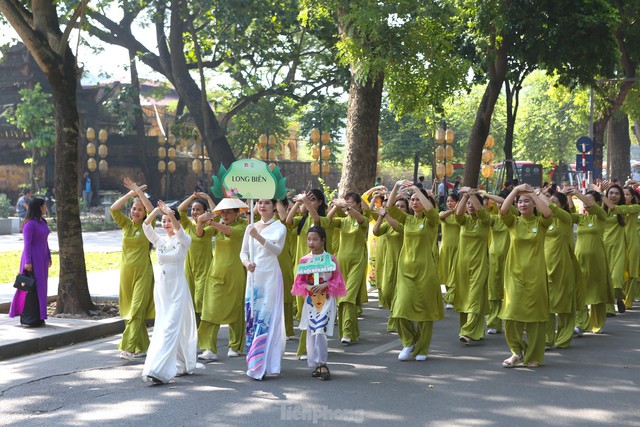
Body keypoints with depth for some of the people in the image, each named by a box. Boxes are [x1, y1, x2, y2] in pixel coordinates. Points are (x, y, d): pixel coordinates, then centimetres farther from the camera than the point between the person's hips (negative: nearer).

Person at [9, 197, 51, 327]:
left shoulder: (42, 222, 12)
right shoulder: (29, 224, -15)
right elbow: (27, 243, -17)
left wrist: (48, 257, 17)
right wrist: (28, 262, -20)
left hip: (41, 258, 9)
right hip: (32, 258, -9)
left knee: (40, 287, 10)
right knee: (31, 288, -6)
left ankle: (37, 317, 15)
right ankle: (28, 318, -1)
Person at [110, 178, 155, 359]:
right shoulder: (126, 224, 8)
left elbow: (152, 210, -19)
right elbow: (113, 209, -4)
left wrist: (139, 192, -15)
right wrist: (130, 193, -9)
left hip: (142, 273, -5)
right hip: (126, 271, 5)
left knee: (137, 310, -10)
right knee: (129, 310, 8)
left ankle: (130, 348, -14)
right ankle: (141, 347, 17)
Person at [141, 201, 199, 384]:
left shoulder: (183, 241, -2)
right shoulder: (159, 241, 9)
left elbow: (179, 230, -24)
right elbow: (146, 226, -6)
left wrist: (170, 213, -39)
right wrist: (157, 210, -21)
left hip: (178, 287, -5)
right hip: (161, 285, 6)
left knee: (171, 327, -14)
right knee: (171, 327, 12)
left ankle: (159, 370, -24)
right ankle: (183, 366, 25)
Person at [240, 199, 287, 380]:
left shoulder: (279, 227, 0)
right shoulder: (251, 227, 13)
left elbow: (277, 249, -14)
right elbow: (244, 251, 16)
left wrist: (258, 237, -24)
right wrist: (246, 262, -6)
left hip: (270, 276, -5)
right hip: (253, 275, 5)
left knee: (266, 317, -10)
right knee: (251, 315, 4)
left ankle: (263, 364, -11)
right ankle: (253, 360, 13)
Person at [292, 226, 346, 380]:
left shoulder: (330, 258, -2)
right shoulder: (304, 260, 6)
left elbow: (338, 280, -1)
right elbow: (299, 282, 9)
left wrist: (325, 285, -16)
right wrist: (307, 287, -11)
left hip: (326, 300, -4)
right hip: (310, 300, 4)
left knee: (320, 331, -14)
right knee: (311, 332, 5)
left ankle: (322, 363, -6)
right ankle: (316, 365, 15)